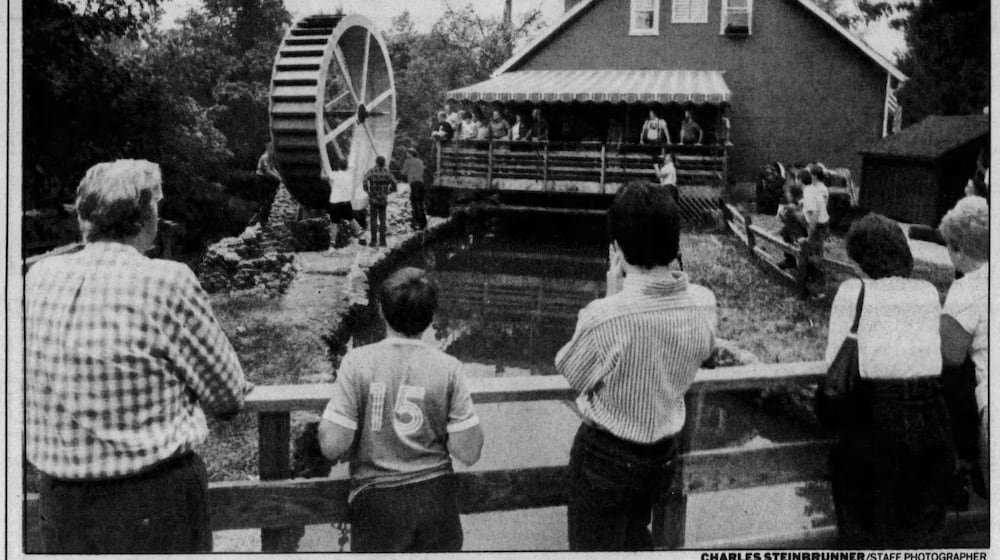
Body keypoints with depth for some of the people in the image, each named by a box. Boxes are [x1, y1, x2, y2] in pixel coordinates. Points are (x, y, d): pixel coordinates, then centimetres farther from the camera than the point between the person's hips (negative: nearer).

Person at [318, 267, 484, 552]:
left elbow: (332, 447, -12)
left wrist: (327, 416, 7)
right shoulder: (448, 368, -8)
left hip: (377, 499, -1)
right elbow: (468, 453, -8)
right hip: (436, 496, 1)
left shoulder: (357, 362, -11)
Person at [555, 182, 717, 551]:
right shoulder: (703, 304, -15)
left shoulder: (604, 316, -32)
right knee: (635, 538, 30)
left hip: (605, 455, -5)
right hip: (664, 454, 5)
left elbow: (571, 374, -13)